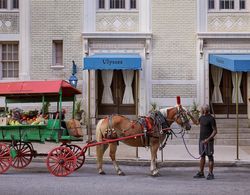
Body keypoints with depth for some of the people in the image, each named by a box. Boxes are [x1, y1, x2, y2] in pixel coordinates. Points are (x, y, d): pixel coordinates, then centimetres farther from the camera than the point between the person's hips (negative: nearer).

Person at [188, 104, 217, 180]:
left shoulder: (211, 119, -15)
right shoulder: (202, 117, 9)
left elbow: (215, 131, -15)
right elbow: (196, 122, 30)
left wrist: (208, 139, -23)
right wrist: (190, 116, 22)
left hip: (208, 141, -8)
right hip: (201, 140, 8)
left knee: (210, 156, -1)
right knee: (202, 156, 13)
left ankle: (210, 174, 3)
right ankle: (201, 173, 19)